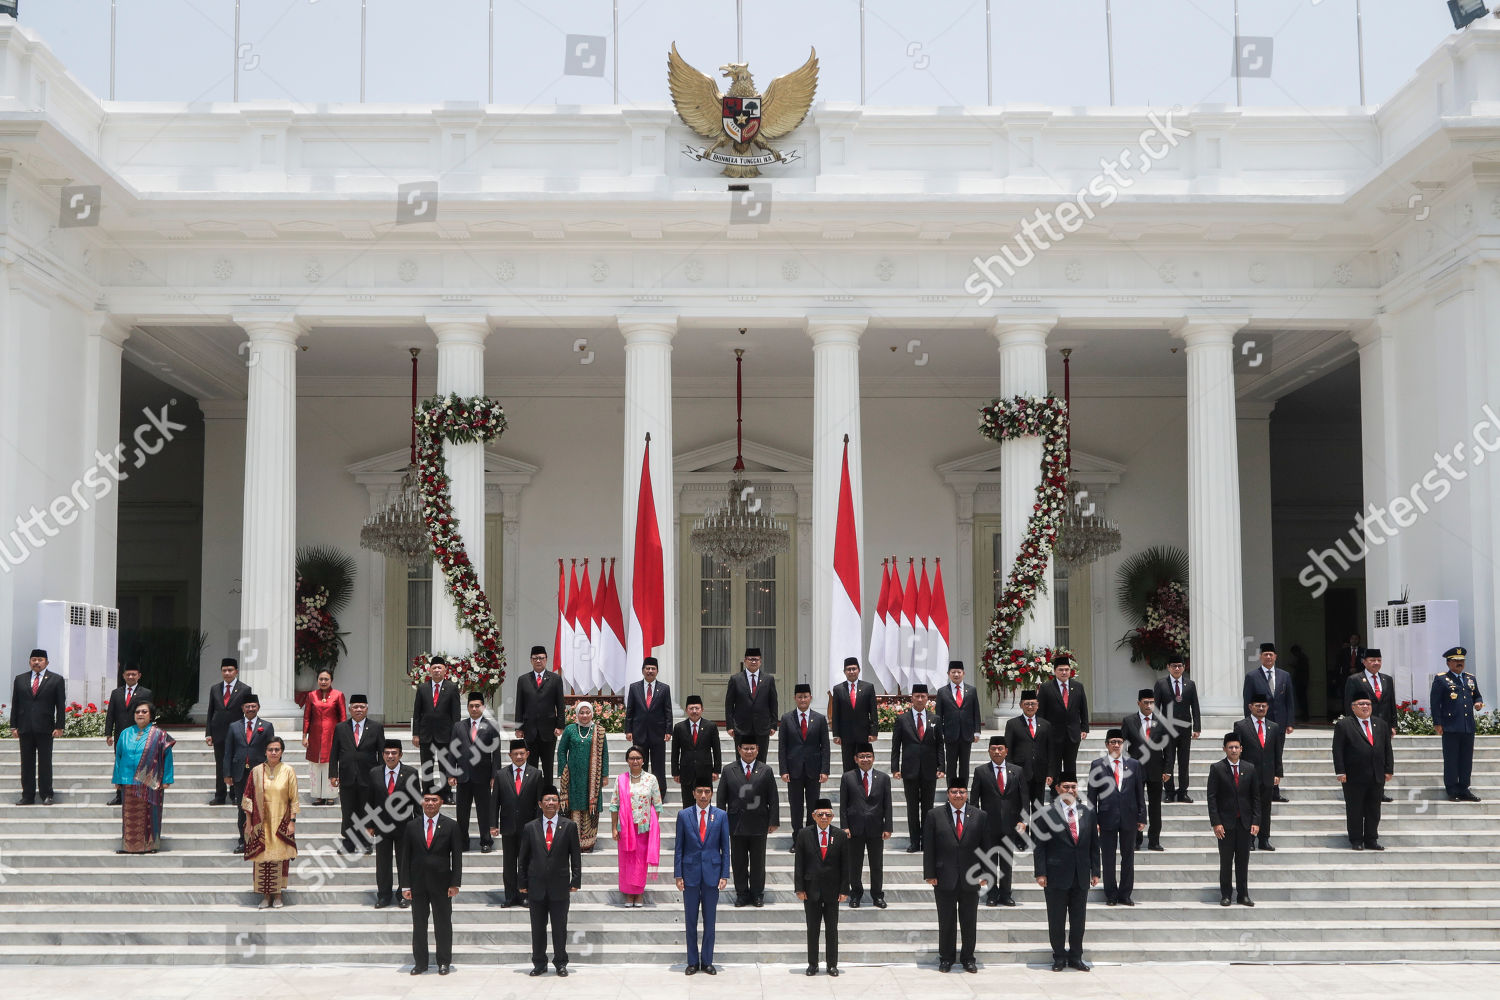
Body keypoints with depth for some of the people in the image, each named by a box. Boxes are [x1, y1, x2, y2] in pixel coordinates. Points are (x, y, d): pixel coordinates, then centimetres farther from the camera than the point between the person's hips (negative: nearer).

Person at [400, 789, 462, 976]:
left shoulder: (451, 826, 2)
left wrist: (455, 883, -7)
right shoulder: (411, 827, 6)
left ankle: (444, 962, 13)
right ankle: (420, 962, 14)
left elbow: (457, 857, 0)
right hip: (418, 884, 2)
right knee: (418, 925, 6)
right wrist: (405, 886, 0)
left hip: (441, 883, -2)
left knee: (443, 925, 3)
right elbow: (405, 857, 5)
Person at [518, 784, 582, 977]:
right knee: (537, 928, 7)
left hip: (560, 886, -1)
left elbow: (576, 856, 3)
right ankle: (539, 963, 17)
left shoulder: (569, 826, 3)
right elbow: (523, 858, 8)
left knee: (560, 927, 4)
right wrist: (523, 883, 3)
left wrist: (576, 881, -2)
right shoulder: (530, 828, 5)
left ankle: (560, 963, 16)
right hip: (536, 886, 1)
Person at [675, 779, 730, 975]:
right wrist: (678, 875, -2)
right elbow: (678, 847, 3)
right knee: (691, 920, 5)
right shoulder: (684, 815, 2)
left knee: (710, 920, 5)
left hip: (712, 873, 0)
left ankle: (707, 961, 14)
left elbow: (725, 847, 4)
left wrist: (725, 875, -2)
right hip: (691, 873, 0)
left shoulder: (721, 816, 3)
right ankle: (693, 962, 13)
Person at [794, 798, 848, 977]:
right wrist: (799, 888, -5)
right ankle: (812, 964, 15)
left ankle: (832, 964, 14)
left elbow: (844, 864, 3)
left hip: (832, 889, 0)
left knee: (832, 929, 6)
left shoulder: (839, 835, 1)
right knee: (812, 928, 6)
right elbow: (798, 863, 0)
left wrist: (844, 889, -2)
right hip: (811, 889, 0)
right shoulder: (804, 834, 0)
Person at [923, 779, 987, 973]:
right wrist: (930, 874, -5)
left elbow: (984, 847, 6)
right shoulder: (935, 815, 2)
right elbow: (928, 847, 0)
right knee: (946, 921, 6)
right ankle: (946, 958, 17)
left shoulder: (979, 816, 5)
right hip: (944, 878, -1)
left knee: (969, 921, 7)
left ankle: (968, 958, 18)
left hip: (970, 879, 1)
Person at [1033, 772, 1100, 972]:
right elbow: (1039, 845, -4)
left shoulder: (1087, 813, 9)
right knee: (1056, 920, 4)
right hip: (1056, 877, -3)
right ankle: (1059, 957, 15)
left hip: (1081, 876, 3)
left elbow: (1094, 844, 12)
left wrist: (1095, 871, 8)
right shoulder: (1047, 813, -4)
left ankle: (1076, 957, 19)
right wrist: (1040, 873, -10)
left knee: (1078, 920, 9)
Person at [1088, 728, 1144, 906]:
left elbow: (1140, 792, 9)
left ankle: (1125, 895, 15)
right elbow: (1092, 795, 2)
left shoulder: (1134, 764, 8)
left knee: (1128, 858, 6)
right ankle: (1111, 895, 12)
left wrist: (1141, 818, 3)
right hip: (1107, 818, -2)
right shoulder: (1097, 765, 3)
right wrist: (1093, 820, -4)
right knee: (1108, 859, 3)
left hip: (1129, 818, 2)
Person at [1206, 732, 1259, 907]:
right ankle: (1225, 895, 9)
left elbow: (1255, 797, 8)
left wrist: (1256, 821, -1)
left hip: (1245, 822, 2)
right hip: (1226, 823, -2)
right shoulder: (1217, 768, -1)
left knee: (1243, 861, 5)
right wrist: (1215, 823, -11)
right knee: (1226, 861, 2)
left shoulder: (1249, 769, 7)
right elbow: (1212, 797, -4)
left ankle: (1243, 895, 12)